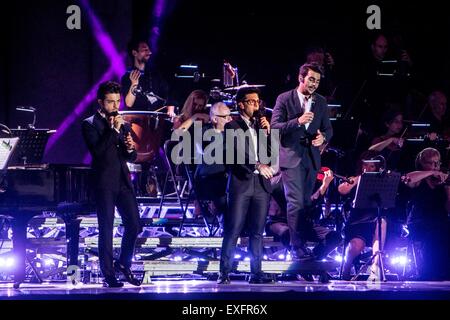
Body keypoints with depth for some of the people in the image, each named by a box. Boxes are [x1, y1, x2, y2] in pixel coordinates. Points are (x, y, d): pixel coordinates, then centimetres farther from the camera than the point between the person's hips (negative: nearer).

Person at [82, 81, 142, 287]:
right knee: (106, 230, -2)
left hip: (123, 181, 6)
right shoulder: (90, 125, -3)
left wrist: (130, 148, -5)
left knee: (134, 225, 2)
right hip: (104, 183, -6)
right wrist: (113, 130, -19)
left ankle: (123, 264, 22)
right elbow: (97, 151, -19)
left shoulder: (122, 124, 16)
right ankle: (109, 276, 3)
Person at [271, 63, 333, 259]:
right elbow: (275, 127, -11)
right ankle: (297, 247, -10)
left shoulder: (321, 102, 9)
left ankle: (301, 242, 19)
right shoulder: (284, 99, -5)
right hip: (291, 157, -5)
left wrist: (323, 137, -10)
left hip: (311, 158, 5)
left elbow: (328, 128, 14)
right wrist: (298, 121, -25)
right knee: (296, 202, -11)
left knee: (305, 202, 10)